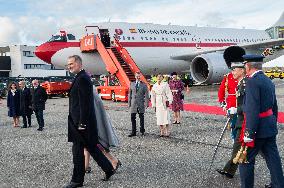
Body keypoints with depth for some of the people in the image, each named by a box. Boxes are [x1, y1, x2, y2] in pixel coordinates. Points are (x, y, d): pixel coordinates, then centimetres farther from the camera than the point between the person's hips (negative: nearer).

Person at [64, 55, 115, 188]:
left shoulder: (82, 78, -17)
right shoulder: (81, 77, 16)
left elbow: (84, 102, -22)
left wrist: (82, 123, -21)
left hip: (81, 122, -10)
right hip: (81, 121, 10)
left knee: (78, 151, 0)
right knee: (91, 147, 16)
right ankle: (108, 169, 25)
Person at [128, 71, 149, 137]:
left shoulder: (144, 85, 1)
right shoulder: (132, 84, 9)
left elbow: (146, 95, -1)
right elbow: (130, 94, 12)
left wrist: (146, 103, -10)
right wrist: (129, 103, 7)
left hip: (141, 103, -2)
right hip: (133, 103, 2)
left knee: (141, 118, 8)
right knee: (133, 118, 1)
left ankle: (142, 131, 22)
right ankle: (133, 132, 8)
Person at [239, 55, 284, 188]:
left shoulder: (252, 82, -18)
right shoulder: (269, 81, 11)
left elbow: (252, 110, -24)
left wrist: (249, 133, -23)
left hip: (258, 128, -9)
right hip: (270, 127, 9)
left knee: (246, 159, 4)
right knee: (273, 158, 15)